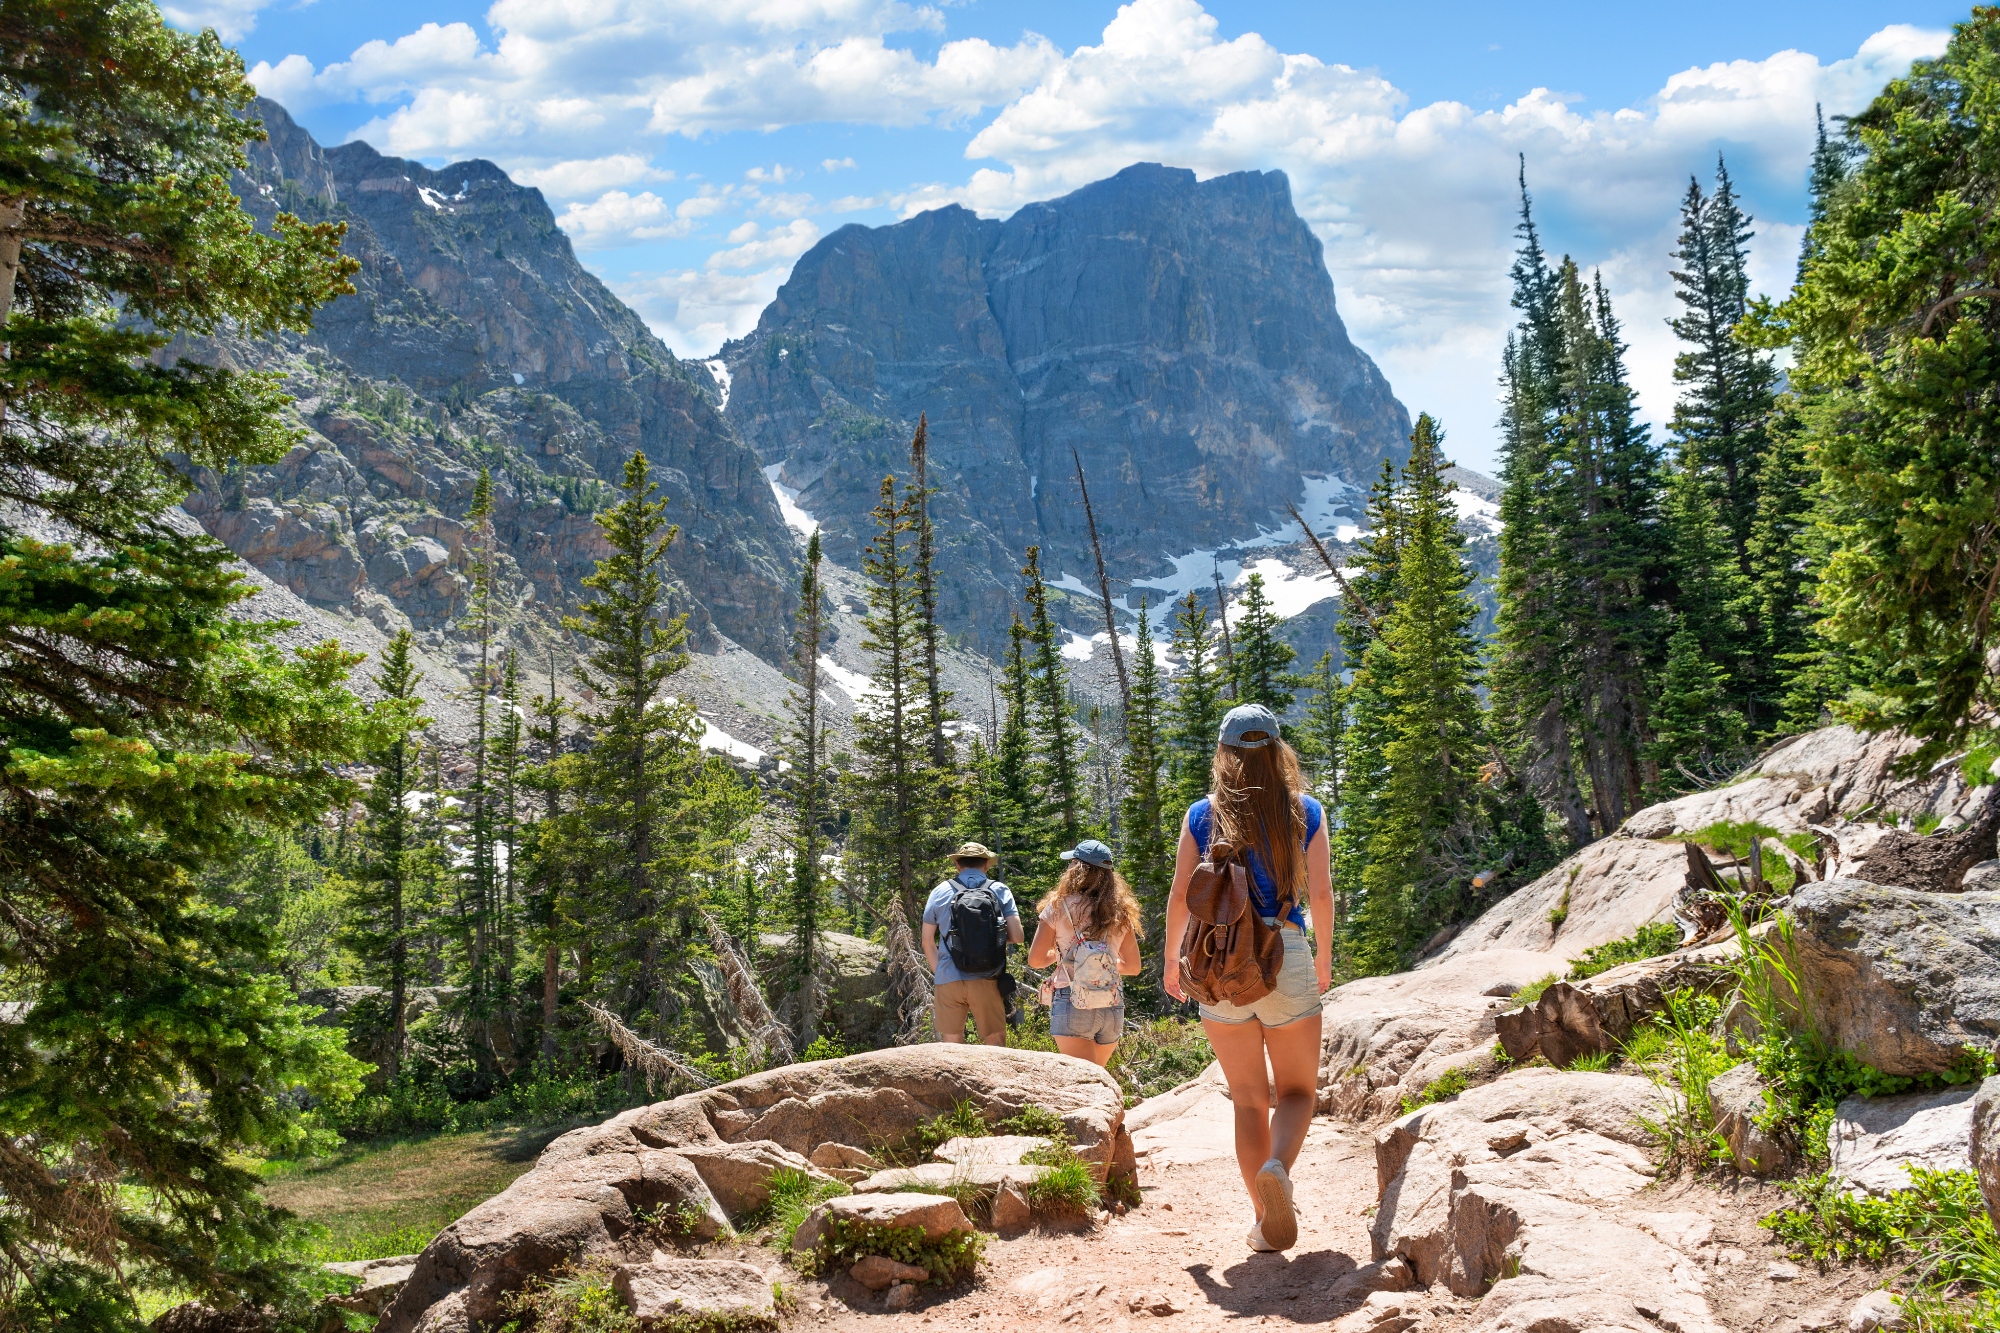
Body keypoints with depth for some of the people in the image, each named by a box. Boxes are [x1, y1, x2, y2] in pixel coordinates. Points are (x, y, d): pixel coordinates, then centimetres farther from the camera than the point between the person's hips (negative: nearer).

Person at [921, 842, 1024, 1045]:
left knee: (951, 1044, 10)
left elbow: (927, 942, 8)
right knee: (996, 1043, 7)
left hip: (948, 981, 1)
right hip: (986, 982, -1)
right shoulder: (1000, 891, 3)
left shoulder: (940, 892, 6)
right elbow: (1016, 936, -3)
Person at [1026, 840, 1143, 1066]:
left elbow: (1035, 959, -1)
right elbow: (1133, 966, 14)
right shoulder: (1120, 911, 6)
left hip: (1072, 1005, -4)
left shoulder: (1059, 905, -3)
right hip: (1113, 1008, 4)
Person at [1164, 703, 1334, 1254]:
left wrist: (1171, 962, 13)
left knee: (1248, 1099, 12)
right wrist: (1324, 956, 15)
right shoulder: (1306, 812, 0)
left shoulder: (1201, 815, 0)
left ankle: (1268, 1220, 9)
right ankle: (1277, 1166, -18)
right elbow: (1321, 891, -1)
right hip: (1286, 957, 0)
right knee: (1297, 1090, 12)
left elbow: (1180, 897, 0)